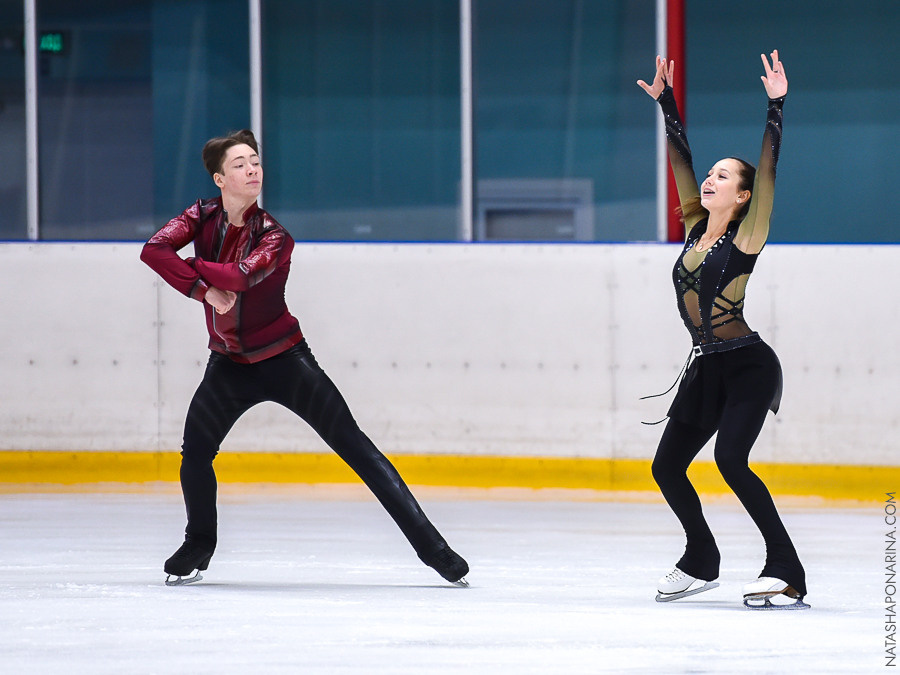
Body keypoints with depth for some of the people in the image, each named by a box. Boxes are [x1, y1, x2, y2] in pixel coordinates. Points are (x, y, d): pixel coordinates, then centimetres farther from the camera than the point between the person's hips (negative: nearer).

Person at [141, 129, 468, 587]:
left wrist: (191, 265, -20)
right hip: (229, 364, 3)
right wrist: (203, 289, -27)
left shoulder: (273, 236, -15)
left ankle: (429, 544, -10)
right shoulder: (204, 217, -5)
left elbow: (241, 276, -34)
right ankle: (198, 545, 22)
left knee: (354, 446, -7)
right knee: (194, 453, -7)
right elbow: (154, 250, -19)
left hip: (282, 360, -3)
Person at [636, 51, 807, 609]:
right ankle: (702, 562, 29)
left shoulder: (745, 239, -9)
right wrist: (666, 103, 14)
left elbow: (767, 170, -19)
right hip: (707, 369, 8)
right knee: (667, 467, 8)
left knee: (730, 460, -25)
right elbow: (681, 160, 14)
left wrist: (777, 107, -24)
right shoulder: (696, 229, 8)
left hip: (749, 368, -8)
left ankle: (786, 572, -23)